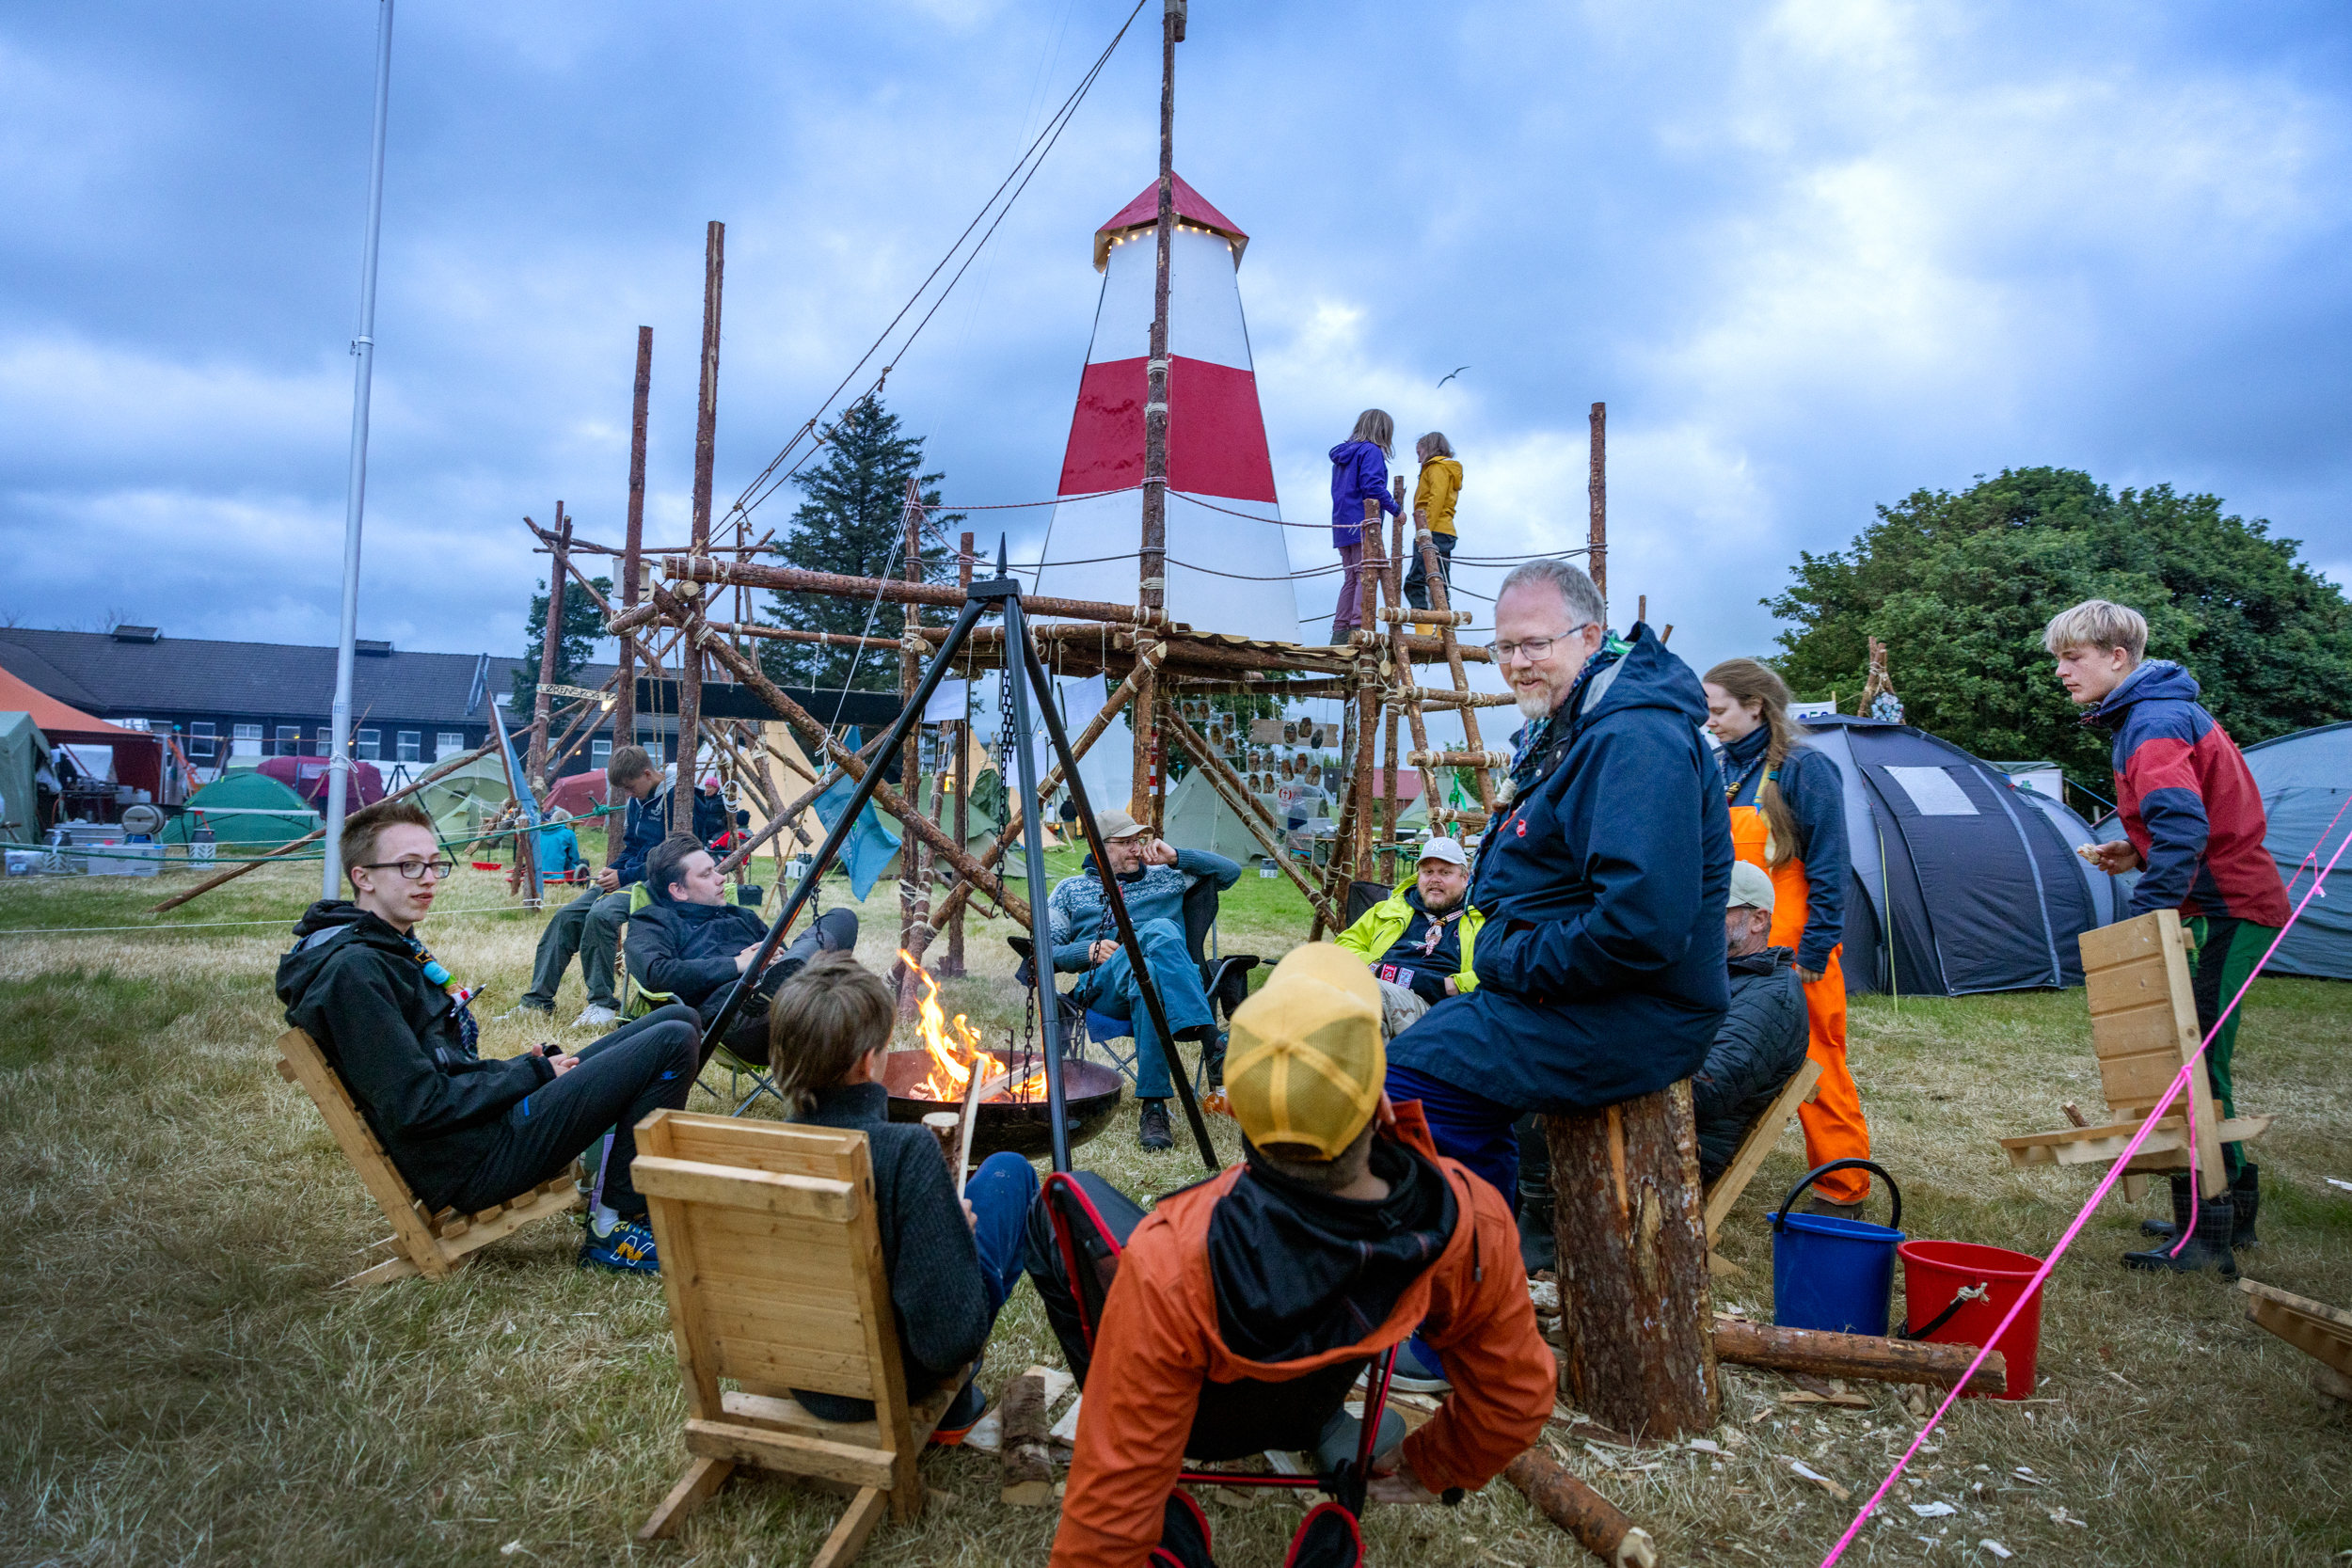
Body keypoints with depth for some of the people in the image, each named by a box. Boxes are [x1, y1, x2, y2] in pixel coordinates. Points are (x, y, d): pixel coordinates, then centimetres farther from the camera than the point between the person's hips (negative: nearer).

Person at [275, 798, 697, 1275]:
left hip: (492, 1112, 10)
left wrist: (522, 1067, 3)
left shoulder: (390, 947, 15)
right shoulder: (351, 970, -17)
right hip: (471, 1164, -10)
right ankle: (614, 1229, -7)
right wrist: (531, 1073, -13)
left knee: (677, 1018, 7)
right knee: (672, 1043, -17)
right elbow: (416, 1107, -22)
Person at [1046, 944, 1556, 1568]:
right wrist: (1430, 1470, 6)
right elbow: (1517, 1395, -15)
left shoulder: (1169, 1266, -44)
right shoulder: (1472, 1221, -35)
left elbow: (1113, 1505, -31)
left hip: (1193, 1422, -3)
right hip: (1307, 1413, 3)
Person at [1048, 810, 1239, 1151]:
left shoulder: (1165, 877, 27)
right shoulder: (1071, 889, 23)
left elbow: (1230, 871, 23)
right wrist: (1088, 952, -4)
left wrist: (1176, 857, 11)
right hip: (1101, 987, -1)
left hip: (1169, 979, 1)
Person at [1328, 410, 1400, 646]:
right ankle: (1359, 627, -21)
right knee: (1367, 575, -11)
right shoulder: (1371, 451, -5)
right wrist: (1394, 508, -8)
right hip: (1363, 525, -9)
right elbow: (1372, 486, -18)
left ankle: (1340, 632, 7)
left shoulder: (1342, 454, 21)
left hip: (1342, 526, 9)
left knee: (1351, 579, 10)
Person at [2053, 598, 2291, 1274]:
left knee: (2196, 1065, -9)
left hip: (2228, 912, -10)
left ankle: (2206, 1235, -4)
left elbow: (2183, 826, -31)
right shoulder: (2159, 711, 15)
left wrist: (2140, 919, -30)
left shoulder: (2153, 724, -18)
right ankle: (2234, 1208, 25)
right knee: (2197, 1060, 15)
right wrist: (2135, 853, 9)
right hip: (2233, 901, 10)